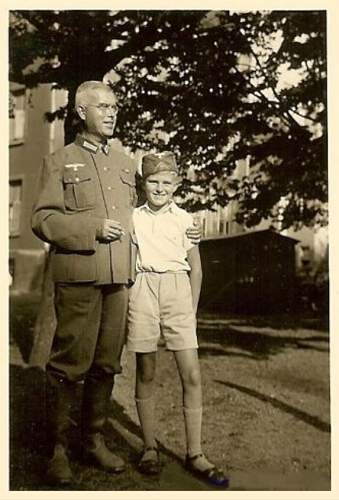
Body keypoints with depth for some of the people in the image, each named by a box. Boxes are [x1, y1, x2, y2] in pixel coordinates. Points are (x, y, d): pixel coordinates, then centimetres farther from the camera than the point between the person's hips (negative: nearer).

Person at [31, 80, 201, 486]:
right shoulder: (59, 161, 5)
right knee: (69, 364, -1)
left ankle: (94, 439, 24)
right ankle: (58, 448, 13)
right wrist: (94, 228, -14)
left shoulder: (126, 163, 20)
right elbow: (42, 219, -3)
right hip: (78, 277, -5)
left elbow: (138, 214, 25)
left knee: (106, 364, 10)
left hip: (119, 279, 5)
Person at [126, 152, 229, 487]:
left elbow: (195, 268, 13)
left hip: (177, 289, 0)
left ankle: (194, 454, 7)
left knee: (192, 374, -4)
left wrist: (191, 311, 9)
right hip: (142, 289, 0)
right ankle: (149, 447, 19)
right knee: (145, 372, 6)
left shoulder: (184, 219, 8)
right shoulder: (133, 217, 8)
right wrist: (126, 302, 6)